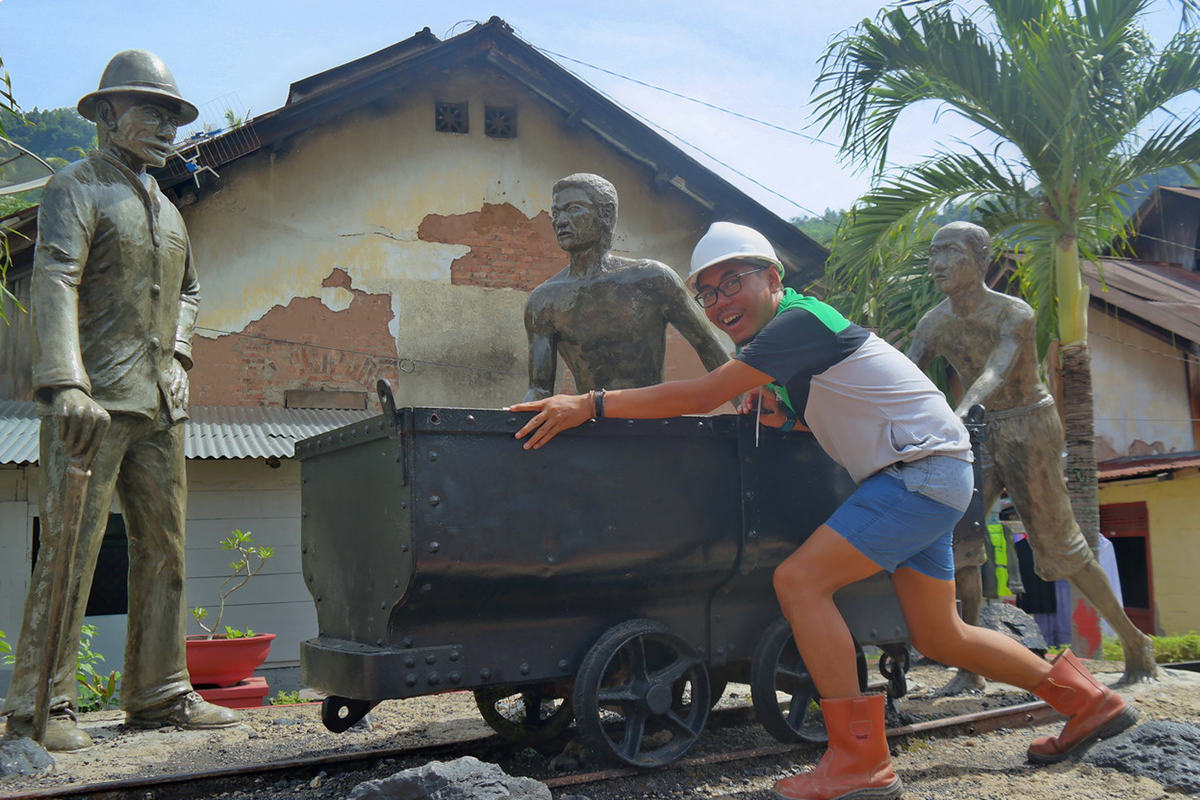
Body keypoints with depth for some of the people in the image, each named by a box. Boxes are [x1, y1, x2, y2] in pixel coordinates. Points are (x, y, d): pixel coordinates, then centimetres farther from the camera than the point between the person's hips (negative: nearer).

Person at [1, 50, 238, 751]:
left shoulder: (168, 210, 22)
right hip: (95, 402, -7)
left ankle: (159, 694, 13)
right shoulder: (77, 189, 0)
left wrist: (178, 356, 14)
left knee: (164, 549, 6)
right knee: (70, 549, -7)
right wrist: (66, 384, -26)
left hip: (161, 404, 7)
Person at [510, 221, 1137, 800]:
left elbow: (702, 396, -25)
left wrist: (590, 404, -25)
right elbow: (818, 419, 21)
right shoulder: (782, 335, 12)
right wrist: (773, 408, 0)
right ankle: (1085, 700, 32)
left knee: (799, 580, -19)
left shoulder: (800, 319, -18)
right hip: (926, 480, 10)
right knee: (939, 638, 16)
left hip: (924, 469, -10)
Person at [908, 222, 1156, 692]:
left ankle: (1135, 643, 20)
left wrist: (958, 415, -54)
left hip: (1030, 428, -5)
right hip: (983, 432, 6)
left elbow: (995, 374, -36)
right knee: (955, 536, -7)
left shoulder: (1015, 314, -18)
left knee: (1058, 543, -1)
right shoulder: (933, 324, -1)